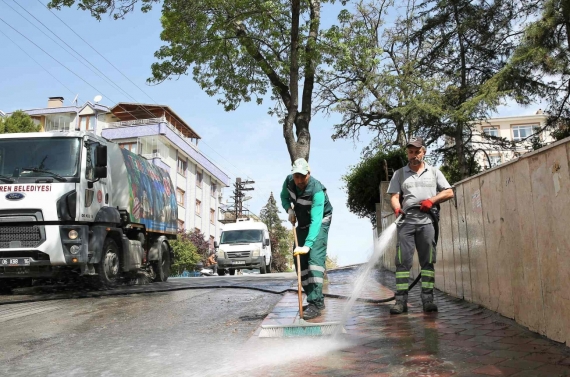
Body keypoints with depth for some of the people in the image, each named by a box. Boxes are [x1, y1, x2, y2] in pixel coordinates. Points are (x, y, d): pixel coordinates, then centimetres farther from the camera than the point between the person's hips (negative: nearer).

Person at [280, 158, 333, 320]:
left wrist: (308, 245, -50)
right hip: (303, 223, 7)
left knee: (315, 257, -23)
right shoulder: (289, 181, -15)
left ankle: (315, 303, -25)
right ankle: (317, 300, 13)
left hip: (319, 222, -7)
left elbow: (316, 220, -41)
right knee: (300, 260, 4)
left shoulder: (317, 190, -33)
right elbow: (284, 197, 7)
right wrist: (289, 209, -14)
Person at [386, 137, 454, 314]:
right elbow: (394, 196, 6)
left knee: (428, 260, -1)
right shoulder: (399, 174, 16)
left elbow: (449, 192, 12)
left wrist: (431, 200, -4)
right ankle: (401, 300, -8)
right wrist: (396, 208, -16)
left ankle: (427, 299, 1)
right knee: (403, 260, -7)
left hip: (427, 219, 1)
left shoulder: (434, 172, 17)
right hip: (406, 219, 0)